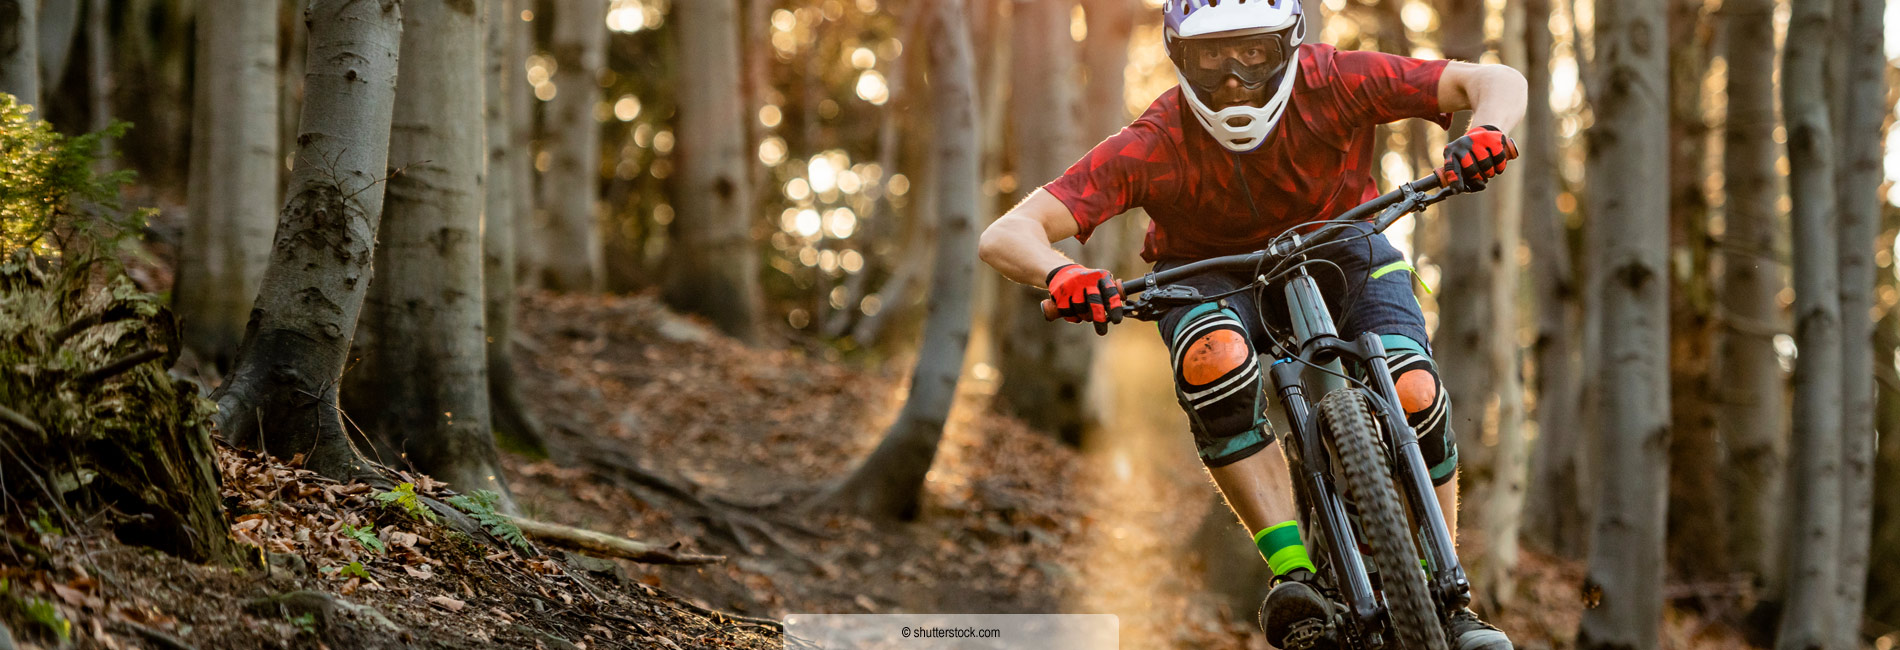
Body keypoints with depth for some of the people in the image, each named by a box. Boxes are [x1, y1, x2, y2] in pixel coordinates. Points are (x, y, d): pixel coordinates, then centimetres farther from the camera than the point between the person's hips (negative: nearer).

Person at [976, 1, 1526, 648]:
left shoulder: (1332, 84, -28)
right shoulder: (1153, 146, -30)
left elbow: (1500, 81, -26)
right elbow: (1004, 237, -36)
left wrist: (1487, 132, -50)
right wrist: (1060, 275, -58)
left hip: (1341, 251, 1)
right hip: (1213, 279, -1)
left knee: (1415, 394, -26)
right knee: (1213, 359, -37)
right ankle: (1294, 571, -32)